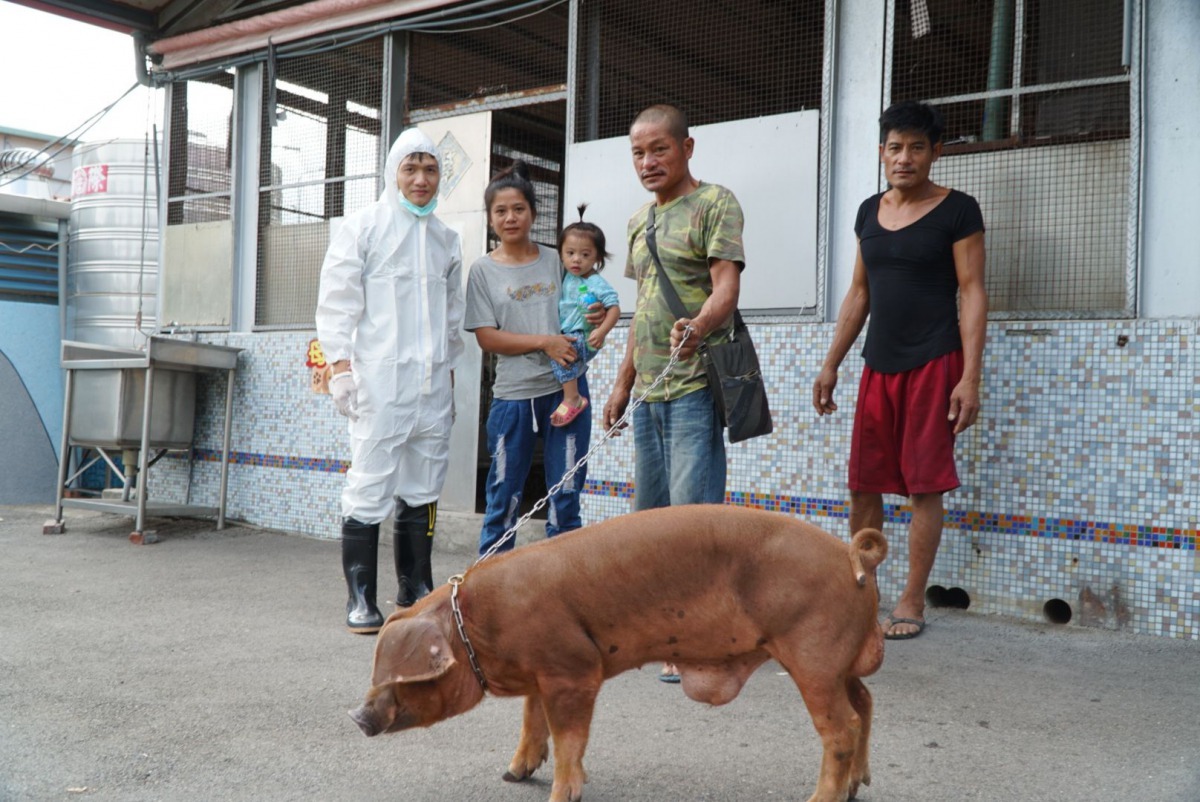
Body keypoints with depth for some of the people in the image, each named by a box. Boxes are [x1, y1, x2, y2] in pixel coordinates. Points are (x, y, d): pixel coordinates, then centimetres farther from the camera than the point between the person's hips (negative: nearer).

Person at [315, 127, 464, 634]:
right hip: (378, 379, -5)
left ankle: (415, 590, 18)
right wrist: (340, 366, -10)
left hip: (432, 384, 5)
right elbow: (337, 303, -2)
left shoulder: (446, 239, 18)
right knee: (370, 485, -7)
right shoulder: (362, 228, 3)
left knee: (423, 488, 8)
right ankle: (360, 597, 1)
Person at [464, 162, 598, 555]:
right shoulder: (483, 270, 3)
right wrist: (544, 342, -16)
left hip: (566, 389, 2)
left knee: (566, 498, 4)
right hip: (512, 394, -1)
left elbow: (580, 312, 16)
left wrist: (595, 316, -8)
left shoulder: (556, 260, 8)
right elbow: (487, 337, -3)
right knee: (503, 500, 5)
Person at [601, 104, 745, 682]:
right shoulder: (639, 221, 19)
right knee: (651, 509, 12)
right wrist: (623, 382, 18)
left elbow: (726, 285, -15)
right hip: (649, 390, 8)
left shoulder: (715, 203, -3)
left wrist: (700, 326, -36)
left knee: (692, 508, -10)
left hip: (695, 385, -8)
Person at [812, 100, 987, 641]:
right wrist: (831, 365, 14)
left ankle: (912, 601, 10)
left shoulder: (957, 211, -3)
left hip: (934, 365, -5)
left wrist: (970, 378, -14)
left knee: (924, 485, 0)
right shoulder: (870, 212, 12)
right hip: (878, 367, 5)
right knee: (863, 485, 7)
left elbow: (972, 293, -7)